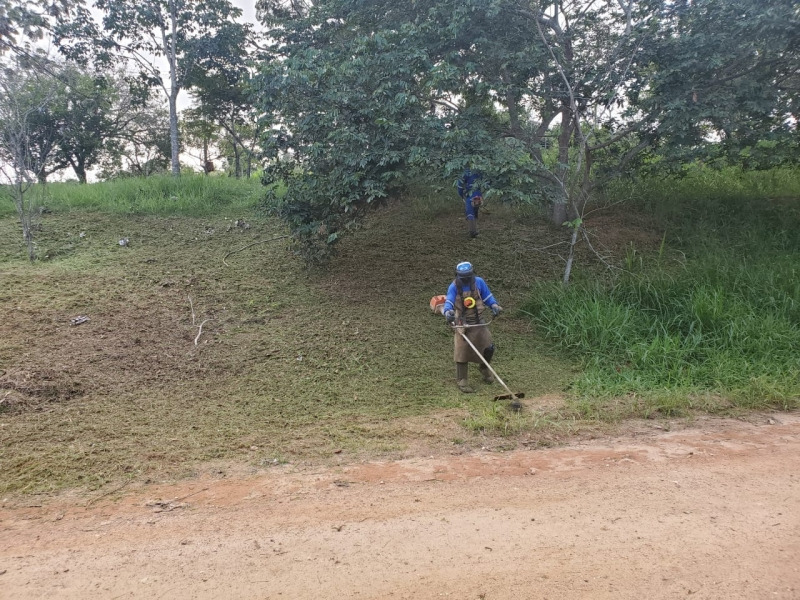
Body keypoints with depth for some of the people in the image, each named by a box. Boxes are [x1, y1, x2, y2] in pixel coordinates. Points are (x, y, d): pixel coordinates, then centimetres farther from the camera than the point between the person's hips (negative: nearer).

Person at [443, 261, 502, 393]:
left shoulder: (479, 282, -4)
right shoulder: (454, 286, -13)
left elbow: (487, 297, 6)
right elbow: (448, 302, -23)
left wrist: (494, 305, -13)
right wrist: (448, 312, -44)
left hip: (479, 322, 3)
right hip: (462, 323, -3)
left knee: (488, 348, 7)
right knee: (462, 352, -2)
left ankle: (484, 368, 39)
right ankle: (462, 382, 11)